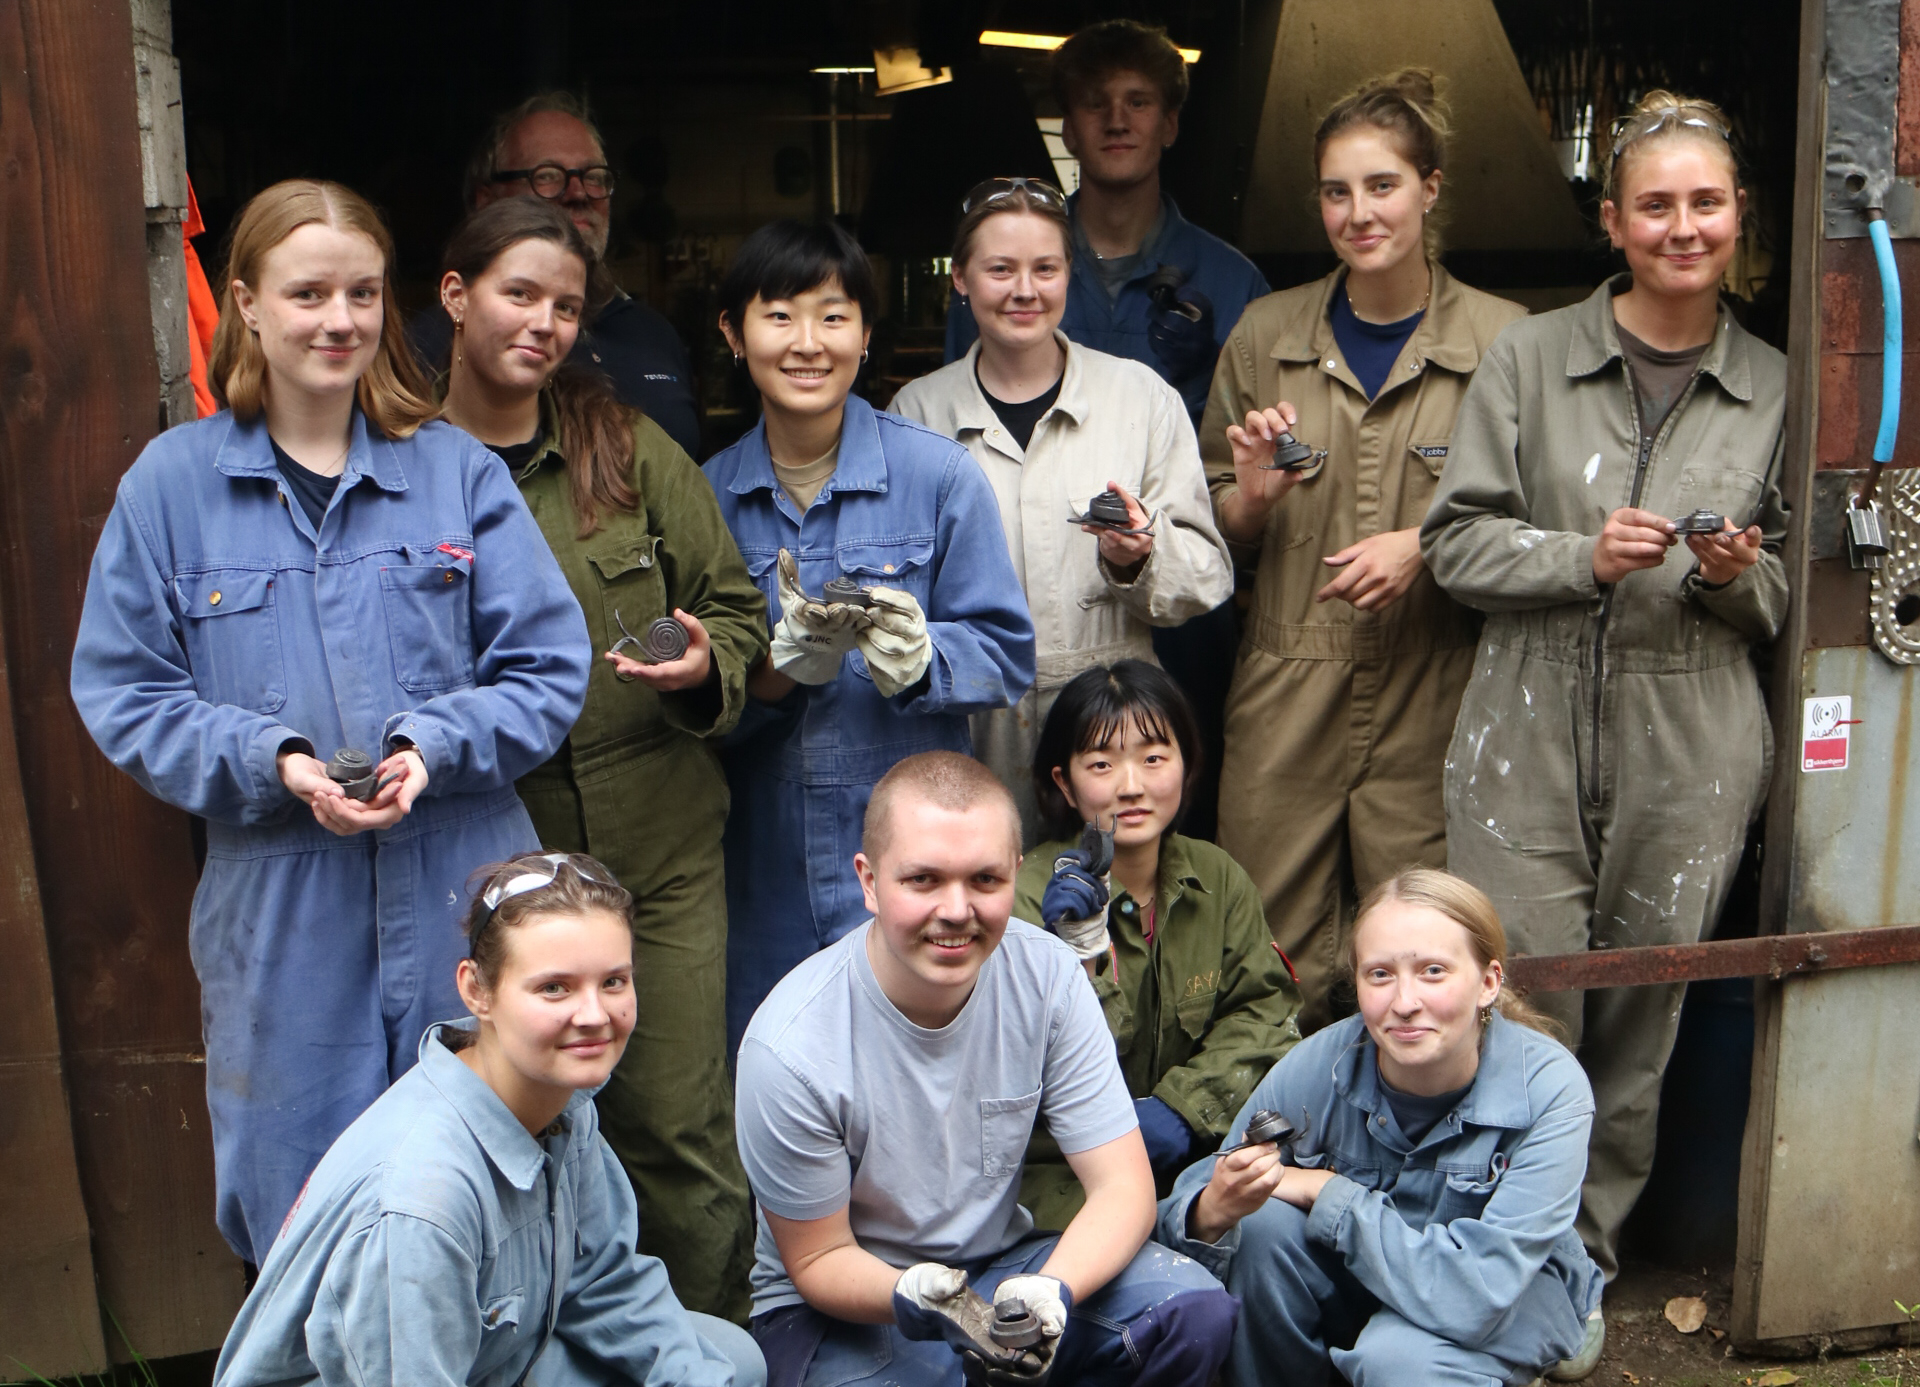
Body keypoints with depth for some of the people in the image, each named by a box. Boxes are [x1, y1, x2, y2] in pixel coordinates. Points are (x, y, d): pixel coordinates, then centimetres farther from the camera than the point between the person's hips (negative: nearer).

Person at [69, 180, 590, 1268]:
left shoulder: (460, 472, 4)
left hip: (463, 905, 0)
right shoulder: (172, 482, 4)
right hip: (281, 923, 0)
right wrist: (270, 761, -13)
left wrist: (435, 747, -16)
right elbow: (124, 694, 3)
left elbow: (549, 667, 2)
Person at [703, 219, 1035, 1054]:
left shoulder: (939, 475, -3)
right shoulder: (708, 495, 5)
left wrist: (915, 654, -21)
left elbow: (1006, 655, -2)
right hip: (766, 873, 2)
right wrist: (786, 660, -17)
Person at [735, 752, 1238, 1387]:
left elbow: (1124, 1187, -12)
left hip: (1001, 1264, 4)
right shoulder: (792, 1048, -24)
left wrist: (1050, 1290, -33)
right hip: (843, 1304, -4)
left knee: (1198, 1313, -20)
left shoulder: (1048, 977, -14)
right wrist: (907, 1297, -35)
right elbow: (819, 1258, -11)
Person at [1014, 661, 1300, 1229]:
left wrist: (1181, 1108, -13)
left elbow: (1264, 1010, 1)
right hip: (1060, 1170, -5)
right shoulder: (1028, 894, -12)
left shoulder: (1218, 878, 2)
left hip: (1197, 1146, 5)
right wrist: (1081, 952, -30)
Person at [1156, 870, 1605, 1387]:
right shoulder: (1315, 1068, -22)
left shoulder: (1550, 1092, -28)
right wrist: (1213, 1212, -43)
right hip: (1356, 1278, 3)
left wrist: (1327, 1191, -27)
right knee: (1260, 1222, -25)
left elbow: (1473, 1298, -35)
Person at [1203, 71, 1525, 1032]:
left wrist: (1428, 545, -12)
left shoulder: (1501, 340, 0)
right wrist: (1252, 494, -7)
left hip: (1434, 699, -1)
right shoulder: (1266, 333, 7)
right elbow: (1218, 534, 14)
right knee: (1275, 964, 6)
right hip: (1287, 699, 2)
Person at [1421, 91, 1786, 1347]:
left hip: (1690, 758, 2)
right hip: (1528, 744, -1)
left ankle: (1591, 1254, 29)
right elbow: (1458, 539, 0)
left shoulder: (1774, 386, 9)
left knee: (1643, 1020, 9)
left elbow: (1788, 595, 15)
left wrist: (1736, 576, -8)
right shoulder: (1530, 358, 3)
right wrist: (1585, 555, -15)